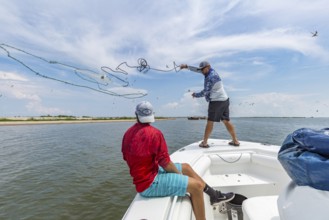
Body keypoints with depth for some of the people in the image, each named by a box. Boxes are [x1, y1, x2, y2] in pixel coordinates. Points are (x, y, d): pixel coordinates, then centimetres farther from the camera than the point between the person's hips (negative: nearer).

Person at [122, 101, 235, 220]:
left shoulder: (128, 132, 2)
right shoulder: (154, 133, -23)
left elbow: (126, 157, 13)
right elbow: (166, 164, -19)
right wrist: (179, 174, 2)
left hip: (142, 176, 9)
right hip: (149, 183, -9)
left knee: (186, 167, 15)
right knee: (196, 185, -10)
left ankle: (214, 194, 24)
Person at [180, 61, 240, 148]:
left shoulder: (210, 77, -15)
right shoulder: (212, 71, 11)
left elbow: (205, 92, -14)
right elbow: (198, 70, 19)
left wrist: (195, 95, 2)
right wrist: (187, 66, 17)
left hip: (216, 101, -9)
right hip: (225, 100, 9)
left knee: (210, 122, -2)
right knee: (226, 121, 12)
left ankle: (204, 143, 5)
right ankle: (235, 141, 16)